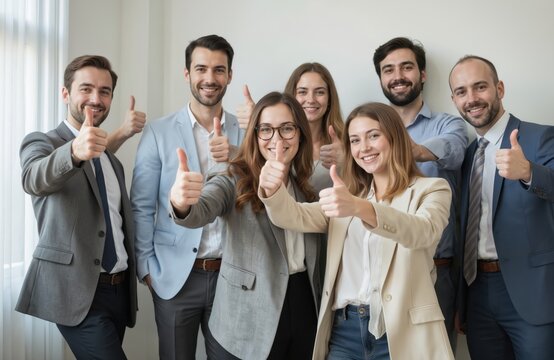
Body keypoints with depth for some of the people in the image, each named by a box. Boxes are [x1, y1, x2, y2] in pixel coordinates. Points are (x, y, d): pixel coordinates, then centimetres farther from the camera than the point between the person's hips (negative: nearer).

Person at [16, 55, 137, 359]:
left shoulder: (112, 161, 16)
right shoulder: (40, 142, -4)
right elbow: (34, 180, -28)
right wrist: (74, 151, -47)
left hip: (119, 289, 6)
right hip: (76, 291, -6)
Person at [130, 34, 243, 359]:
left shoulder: (245, 132, 2)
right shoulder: (158, 132, -3)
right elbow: (142, 207, 0)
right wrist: (146, 267, -3)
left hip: (231, 274, 2)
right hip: (175, 276, -1)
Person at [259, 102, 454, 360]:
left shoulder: (431, 189, 0)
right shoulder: (348, 196, 15)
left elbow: (421, 231, -22)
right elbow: (296, 217, -1)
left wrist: (360, 208, -39)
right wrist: (273, 190, -22)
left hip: (400, 331, -3)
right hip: (345, 329, 4)